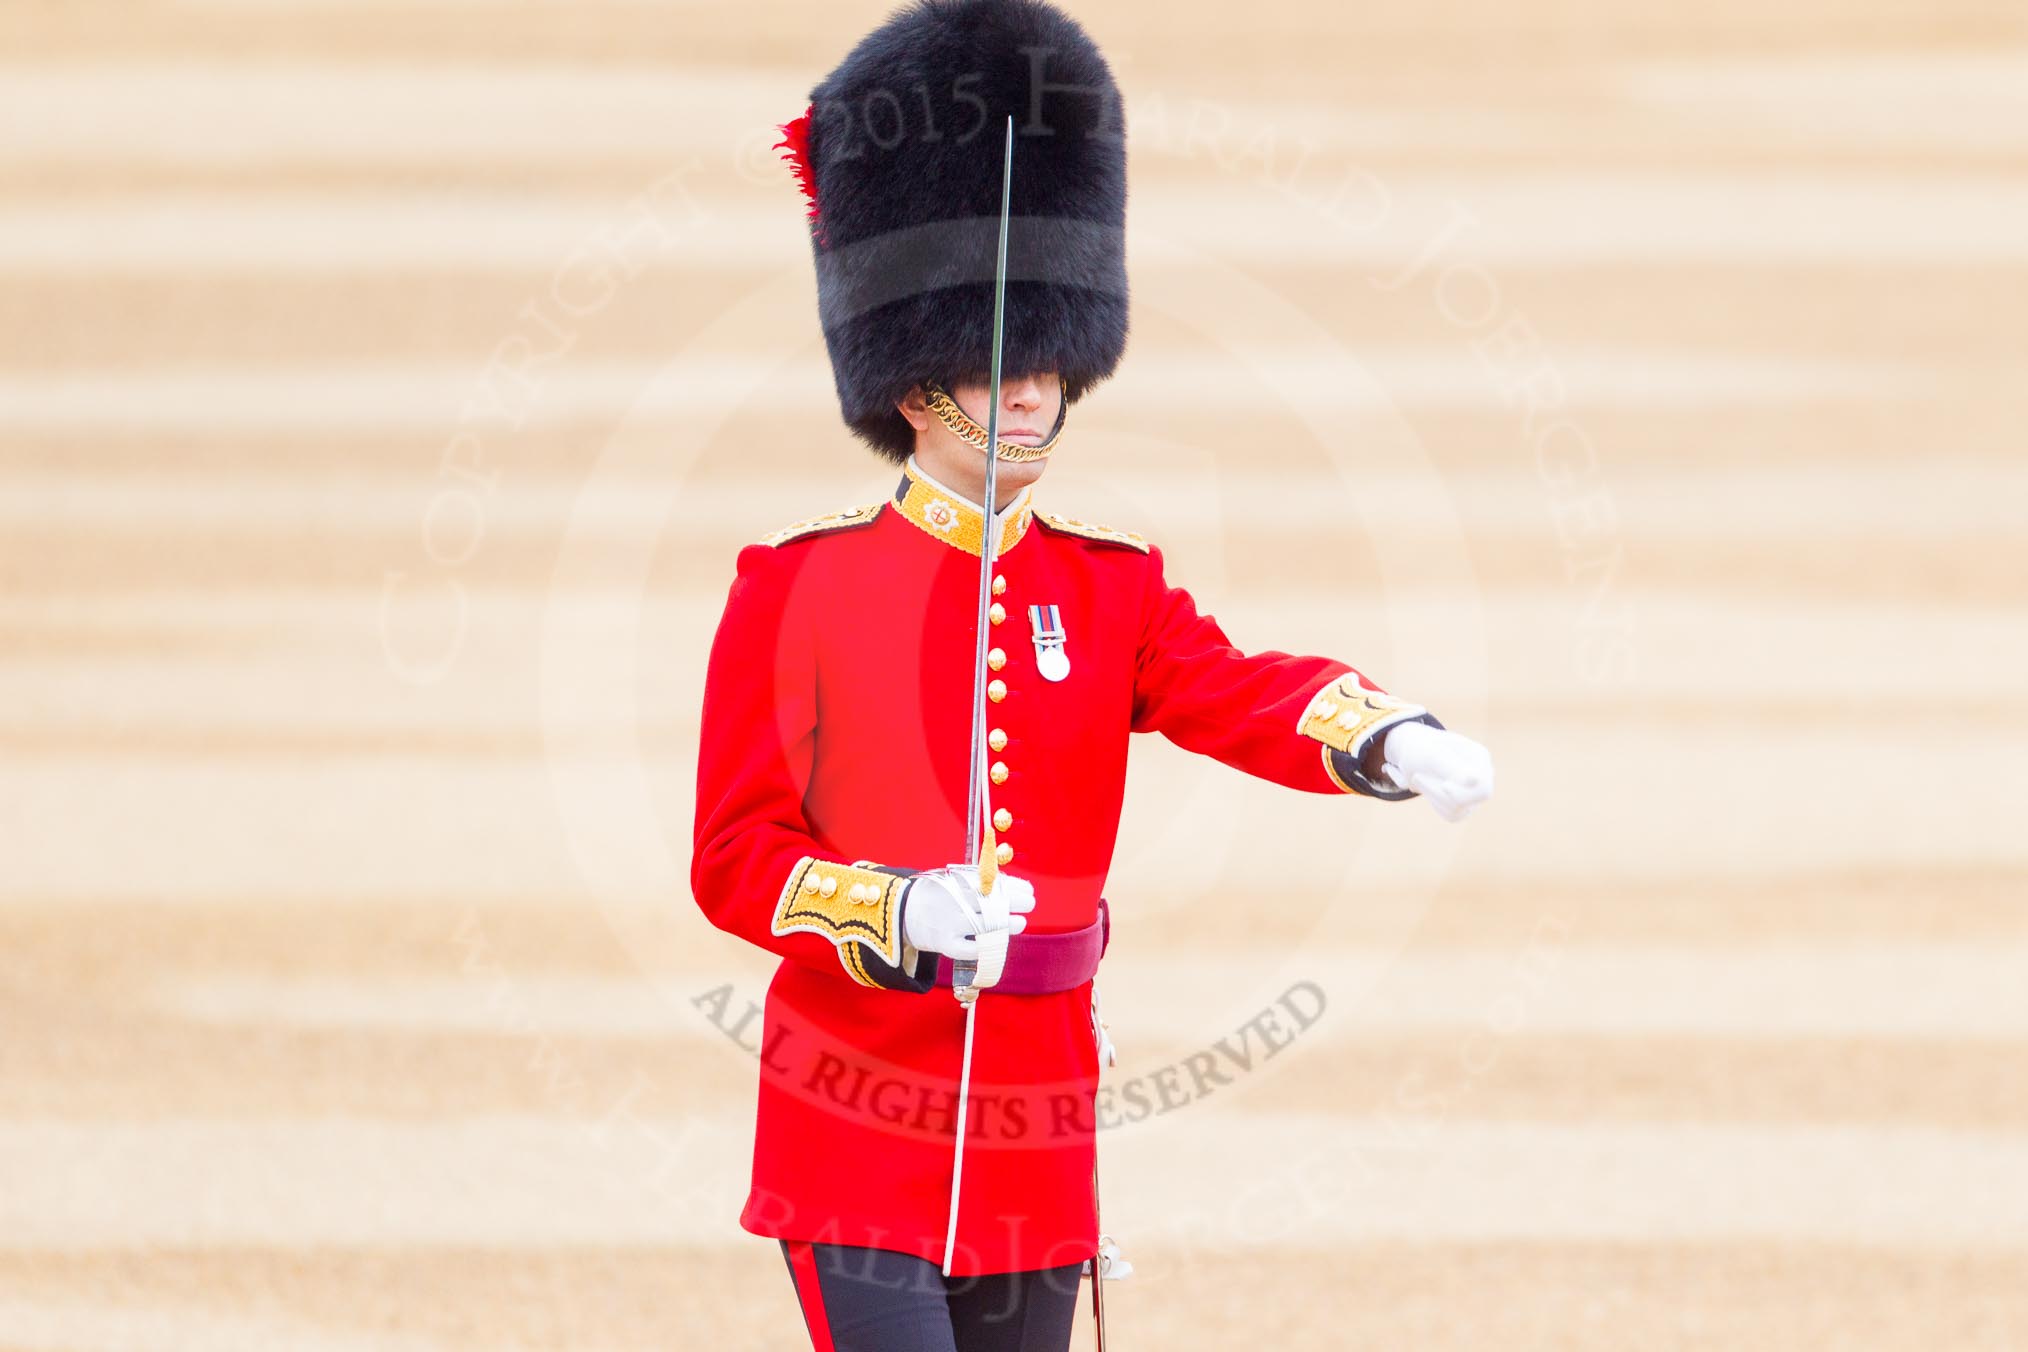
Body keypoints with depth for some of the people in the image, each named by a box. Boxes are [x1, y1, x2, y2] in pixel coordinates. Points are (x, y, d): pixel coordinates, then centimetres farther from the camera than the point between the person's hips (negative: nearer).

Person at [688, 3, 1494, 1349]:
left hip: (1037, 1145, 4)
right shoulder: (797, 584, -2)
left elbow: (1241, 693, -10)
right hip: (857, 1130, -4)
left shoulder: (1110, 585, 9)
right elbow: (735, 859, -4)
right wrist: (901, 912, -24)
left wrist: (1388, 741, -33)